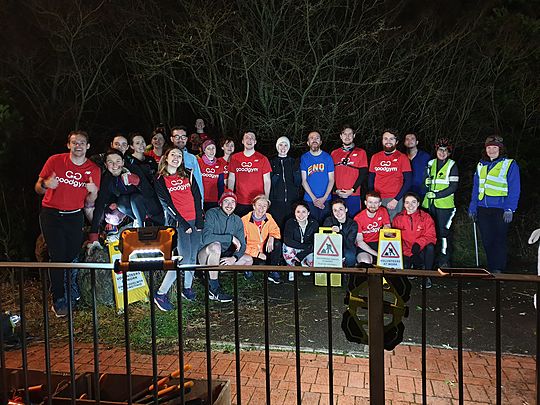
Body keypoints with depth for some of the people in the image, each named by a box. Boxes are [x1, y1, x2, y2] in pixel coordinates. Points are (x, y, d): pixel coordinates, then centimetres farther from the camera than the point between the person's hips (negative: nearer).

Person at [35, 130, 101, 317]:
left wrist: (93, 192, -19)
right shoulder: (55, 160, -5)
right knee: (58, 256, -5)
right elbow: (38, 189, 0)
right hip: (51, 214, -1)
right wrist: (46, 184, -23)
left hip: (75, 216, 2)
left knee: (74, 255, -3)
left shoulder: (94, 170, 0)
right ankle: (58, 300, 7)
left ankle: (73, 294, 19)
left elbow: (89, 202, 4)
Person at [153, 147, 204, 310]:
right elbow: (167, 205, -5)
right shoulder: (160, 180, 1)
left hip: (195, 220, 4)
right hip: (178, 222, -4)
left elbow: (197, 197, 7)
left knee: (193, 257, 7)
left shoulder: (188, 174, 11)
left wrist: (199, 221, -1)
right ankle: (161, 294, -1)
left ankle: (187, 287, 26)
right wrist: (184, 224, -10)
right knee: (185, 258, -11)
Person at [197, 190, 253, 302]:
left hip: (223, 257, 6)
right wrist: (231, 238, -25)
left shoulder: (237, 221, 3)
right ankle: (214, 289, -24)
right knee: (215, 246, -36)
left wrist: (234, 258, -23)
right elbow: (206, 238, -29)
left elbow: (242, 245, -2)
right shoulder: (212, 214, -13)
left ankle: (212, 274, -5)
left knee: (249, 260, -6)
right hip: (205, 256, -6)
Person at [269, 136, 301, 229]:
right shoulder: (272, 162, 11)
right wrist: (275, 176, -10)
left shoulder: (293, 162, 14)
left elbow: (298, 182, 7)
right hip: (276, 201, -1)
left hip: (292, 200, 1)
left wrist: (296, 171, -8)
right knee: (277, 225, -7)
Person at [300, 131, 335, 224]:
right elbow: (304, 180, 0)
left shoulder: (327, 157, 4)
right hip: (309, 200, 0)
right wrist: (314, 198, -10)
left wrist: (324, 198, -10)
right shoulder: (304, 158, 4)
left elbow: (331, 180, 3)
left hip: (325, 200, 0)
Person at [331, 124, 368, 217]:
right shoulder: (334, 153, 11)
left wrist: (352, 190, -11)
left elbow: (363, 174, -1)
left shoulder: (360, 152, 4)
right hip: (336, 195, 2)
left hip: (353, 195, -2)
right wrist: (336, 190, -4)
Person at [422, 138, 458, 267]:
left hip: (444, 204, -4)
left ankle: (444, 261, 3)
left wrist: (437, 195, -14)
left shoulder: (452, 165, 0)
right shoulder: (430, 163, 13)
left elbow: (453, 186, -7)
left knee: (443, 232, -5)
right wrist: (426, 181, -2)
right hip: (430, 203, 4)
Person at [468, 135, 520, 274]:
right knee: (487, 240, 9)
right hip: (482, 209, 5)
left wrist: (509, 209, -15)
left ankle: (498, 269, 9)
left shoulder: (510, 164, 0)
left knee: (499, 239, 1)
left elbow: (514, 189, -6)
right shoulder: (481, 165, 14)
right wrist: (472, 207, 9)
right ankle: (491, 268, 19)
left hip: (500, 209, -4)